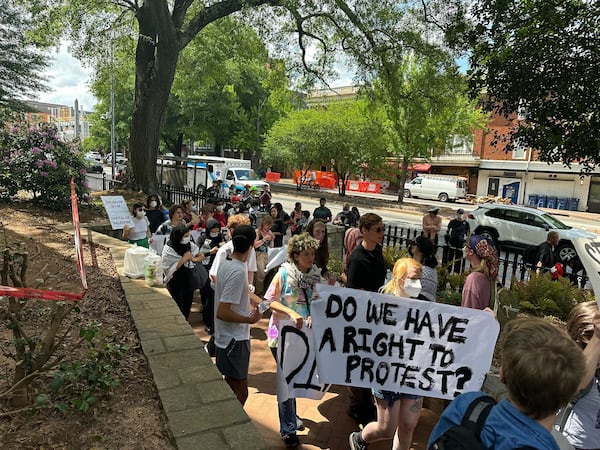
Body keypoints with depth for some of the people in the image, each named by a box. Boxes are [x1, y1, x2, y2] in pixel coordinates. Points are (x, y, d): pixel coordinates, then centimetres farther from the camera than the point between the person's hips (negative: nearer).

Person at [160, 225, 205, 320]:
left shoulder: (189, 245, -4)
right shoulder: (168, 249, -16)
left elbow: (202, 256, 4)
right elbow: (170, 269, -20)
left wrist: (193, 259, -16)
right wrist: (184, 259, -23)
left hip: (188, 281, 5)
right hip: (175, 283, -5)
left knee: (187, 308, 17)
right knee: (178, 310, 2)